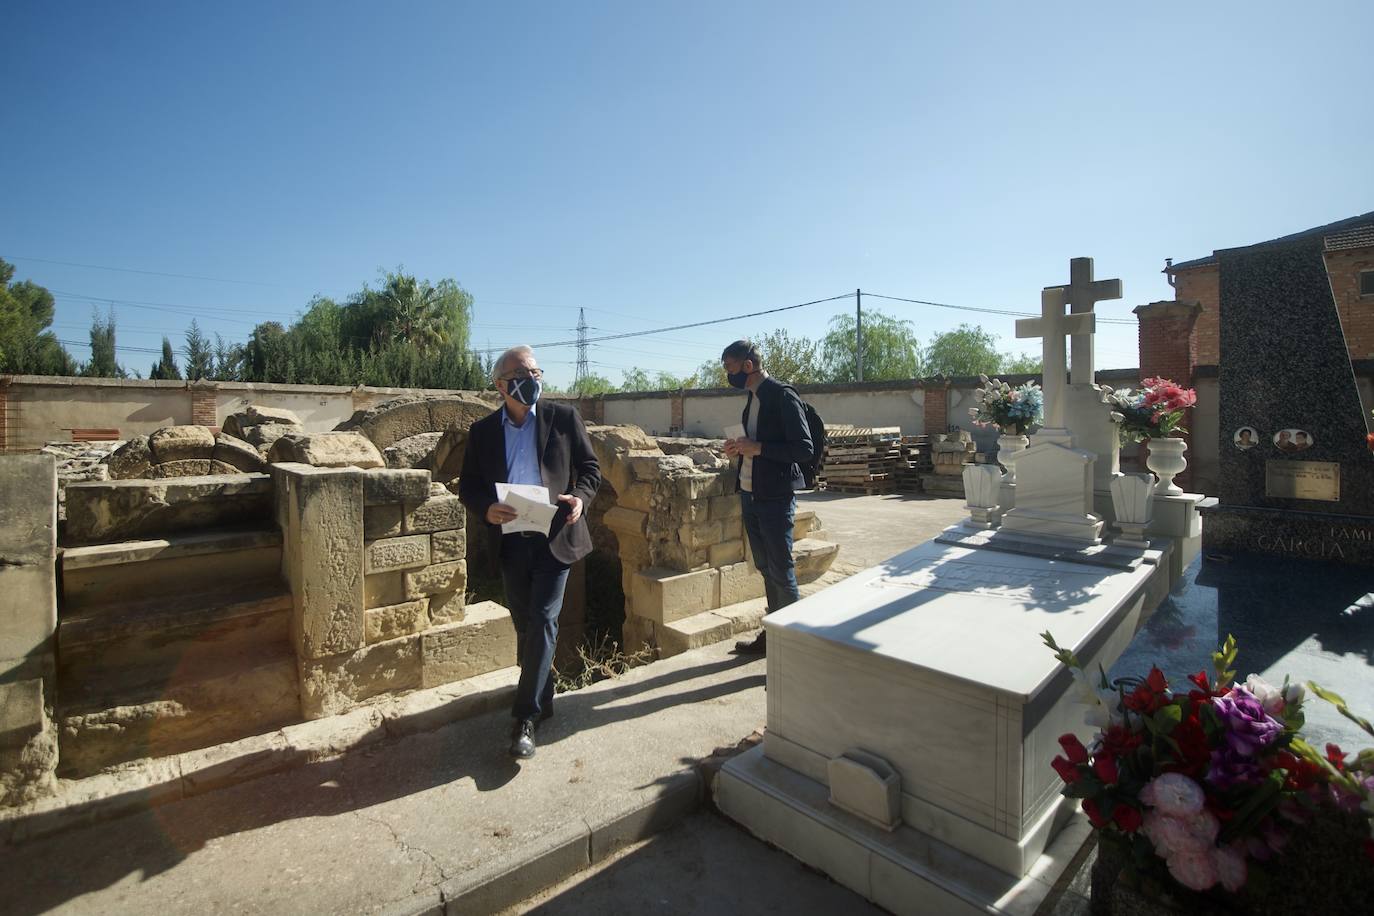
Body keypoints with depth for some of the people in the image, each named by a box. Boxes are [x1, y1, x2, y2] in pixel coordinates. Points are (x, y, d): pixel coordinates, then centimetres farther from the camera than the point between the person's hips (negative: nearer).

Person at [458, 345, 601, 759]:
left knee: (542, 623, -7)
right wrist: (486, 508, -15)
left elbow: (589, 468, 3)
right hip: (510, 542, 3)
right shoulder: (482, 431, 5)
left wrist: (580, 497, -18)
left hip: (554, 538, -3)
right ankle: (542, 700, 35)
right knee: (526, 628, 15)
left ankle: (525, 717, 4)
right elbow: (468, 487, 6)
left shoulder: (563, 418, -1)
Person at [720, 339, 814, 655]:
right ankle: (771, 634, 26)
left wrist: (757, 448, -21)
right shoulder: (754, 397, 13)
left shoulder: (782, 396, -12)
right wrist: (740, 449, 3)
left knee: (781, 572, 0)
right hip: (750, 496, 8)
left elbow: (804, 450, -17)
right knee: (765, 568, 15)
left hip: (775, 498, -8)